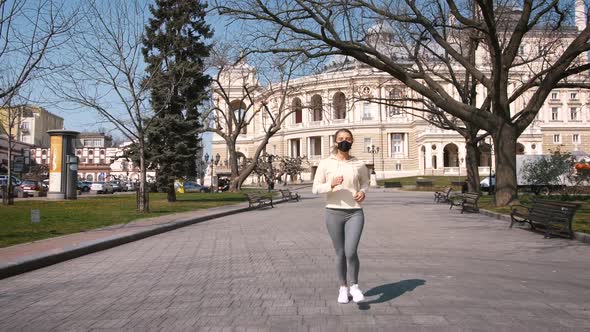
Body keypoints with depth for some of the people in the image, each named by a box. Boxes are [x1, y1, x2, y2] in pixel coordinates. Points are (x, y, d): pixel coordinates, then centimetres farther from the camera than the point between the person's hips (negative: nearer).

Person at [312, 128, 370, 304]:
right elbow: (315, 188, -2)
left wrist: (363, 192, -1)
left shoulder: (359, 164, 2)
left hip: (355, 213, 0)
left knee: (351, 252, -14)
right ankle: (343, 287, 31)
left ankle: (354, 286, 12)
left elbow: (365, 181, 21)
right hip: (334, 213, 0)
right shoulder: (325, 163, -2)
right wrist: (331, 185, -20)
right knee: (340, 253, 9)